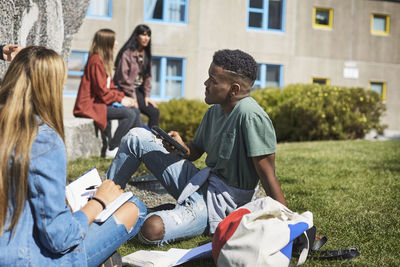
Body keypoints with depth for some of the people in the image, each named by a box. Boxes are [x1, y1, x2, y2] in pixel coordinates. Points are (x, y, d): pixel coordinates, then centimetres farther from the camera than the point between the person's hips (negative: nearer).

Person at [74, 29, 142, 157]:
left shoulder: (103, 60, 16)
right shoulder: (96, 61, -16)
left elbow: (110, 87, 17)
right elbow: (101, 90, -19)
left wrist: (123, 97, 3)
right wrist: (120, 100, -10)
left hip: (102, 101, 10)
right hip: (91, 105, -10)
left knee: (135, 111, 3)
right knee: (130, 114, -20)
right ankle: (112, 149, -11)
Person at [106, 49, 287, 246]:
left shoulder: (251, 116, -23)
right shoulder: (214, 111, 4)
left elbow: (268, 176, -22)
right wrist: (181, 148, -7)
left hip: (220, 202, -8)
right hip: (200, 185, 9)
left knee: (151, 229, -33)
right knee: (137, 137, 5)